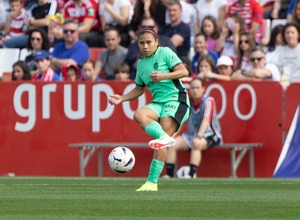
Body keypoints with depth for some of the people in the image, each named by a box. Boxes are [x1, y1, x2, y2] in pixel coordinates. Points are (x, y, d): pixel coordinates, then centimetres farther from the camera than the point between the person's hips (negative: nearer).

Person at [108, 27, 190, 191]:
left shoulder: (165, 53, 0)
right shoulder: (141, 63, 19)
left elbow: (184, 71, -6)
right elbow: (139, 89, 28)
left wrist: (163, 76, -19)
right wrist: (121, 98, 13)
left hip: (176, 99, -6)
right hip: (158, 103, 6)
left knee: (161, 144, -21)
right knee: (139, 114, -29)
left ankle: (152, 182, -28)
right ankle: (164, 138, -43)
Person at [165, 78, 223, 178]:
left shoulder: (208, 101, -13)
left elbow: (206, 120, -27)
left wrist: (198, 137, -41)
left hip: (210, 135, -6)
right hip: (191, 135, 6)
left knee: (196, 144, -38)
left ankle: (191, 175, -43)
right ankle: (169, 175, -19)